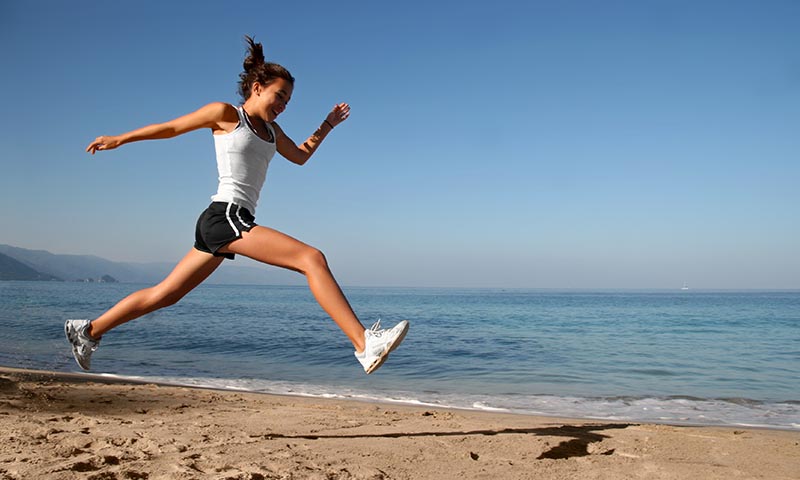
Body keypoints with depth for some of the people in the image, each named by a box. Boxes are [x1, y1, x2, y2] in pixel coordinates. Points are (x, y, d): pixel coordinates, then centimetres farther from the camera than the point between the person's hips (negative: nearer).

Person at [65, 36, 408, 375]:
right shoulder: (226, 114, 0)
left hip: (234, 223, 9)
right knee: (313, 259, -22)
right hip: (225, 216, -9)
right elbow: (171, 127, 10)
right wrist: (118, 140, 19)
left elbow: (300, 156, 36)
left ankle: (89, 331, 29)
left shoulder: (270, 129, 21)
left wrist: (328, 124, 31)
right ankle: (365, 344, -29)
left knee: (165, 295, 15)